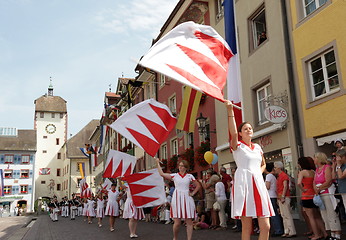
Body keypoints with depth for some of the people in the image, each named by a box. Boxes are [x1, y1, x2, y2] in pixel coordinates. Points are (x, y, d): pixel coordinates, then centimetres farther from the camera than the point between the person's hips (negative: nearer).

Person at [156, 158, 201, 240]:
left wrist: (193, 193, 3)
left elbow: (198, 186, 16)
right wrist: (158, 163, 3)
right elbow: (162, 174, -3)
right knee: (177, 222, -4)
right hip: (177, 199, -1)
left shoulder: (190, 176, 8)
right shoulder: (174, 175, 6)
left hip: (187, 198, 1)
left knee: (189, 222, -1)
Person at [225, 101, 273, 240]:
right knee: (247, 227, -4)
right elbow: (233, 133, -20)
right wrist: (230, 111, -28)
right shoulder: (237, 145, 2)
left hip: (258, 184, 5)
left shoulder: (258, 147, 18)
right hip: (243, 183, -5)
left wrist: (259, 173, 11)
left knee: (265, 226, -1)